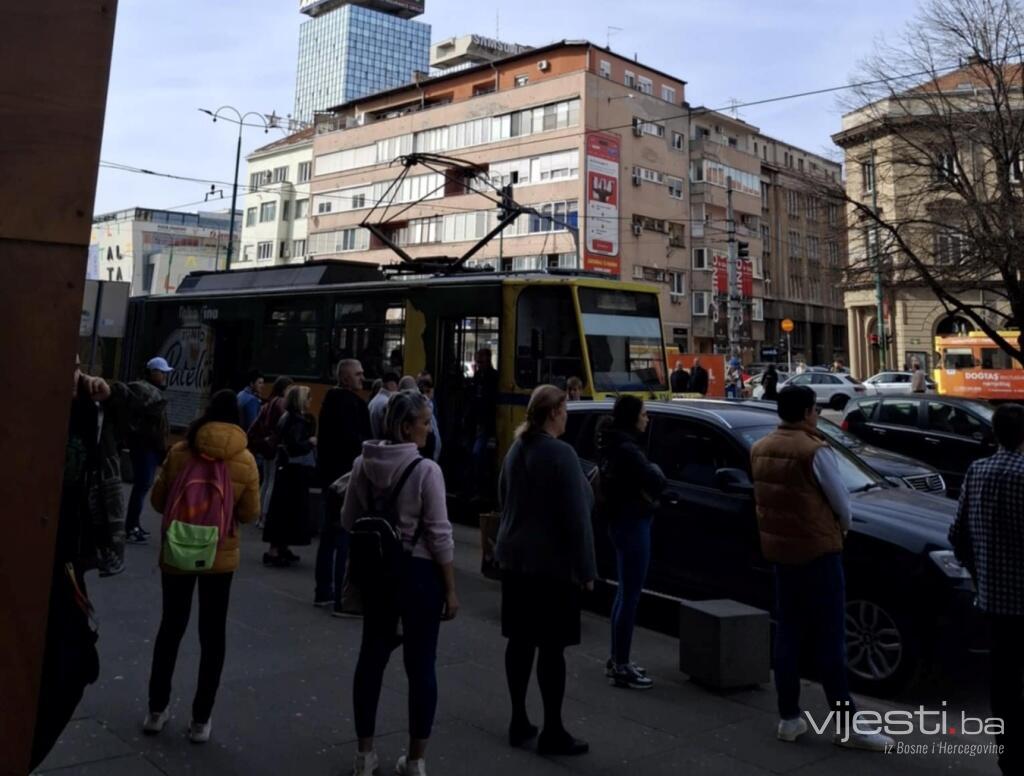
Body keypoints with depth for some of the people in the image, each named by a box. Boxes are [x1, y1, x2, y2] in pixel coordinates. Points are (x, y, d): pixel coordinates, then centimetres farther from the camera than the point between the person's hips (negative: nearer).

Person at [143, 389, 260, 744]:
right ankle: (201, 719, 16)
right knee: (213, 635, 11)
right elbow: (250, 514, -3)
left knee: (170, 627, 17)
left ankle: (157, 709, 27)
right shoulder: (245, 460, -9)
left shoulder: (180, 452, -6)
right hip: (220, 557, -1)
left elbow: (157, 501, 3)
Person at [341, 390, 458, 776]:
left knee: (372, 656, 15)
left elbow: (349, 520, 8)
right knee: (420, 665, 8)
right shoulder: (427, 471, -17)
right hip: (418, 572, -5)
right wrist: (451, 589, -6)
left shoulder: (363, 464, -1)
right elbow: (439, 536, -15)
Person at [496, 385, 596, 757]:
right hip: (552, 562, -8)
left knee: (520, 639, 12)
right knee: (551, 646, 0)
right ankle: (553, 732, 8)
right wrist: (585, 568, -13)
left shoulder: (516, 449, 8)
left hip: (514, 557, 8)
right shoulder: (561, 453, -17)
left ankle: (519, 721, 21)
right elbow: (576, 516, -18)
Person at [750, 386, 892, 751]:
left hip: (778, 549, 7)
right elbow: (841, 501, -8)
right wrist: (843, 528, 9)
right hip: (817, 550, -7)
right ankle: (848, 725, 8)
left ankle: (789, 718, 19)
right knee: (829, 638, 1)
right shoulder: (815, 450, -16)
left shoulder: (760, 449, 5)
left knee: (787, 634, 12)